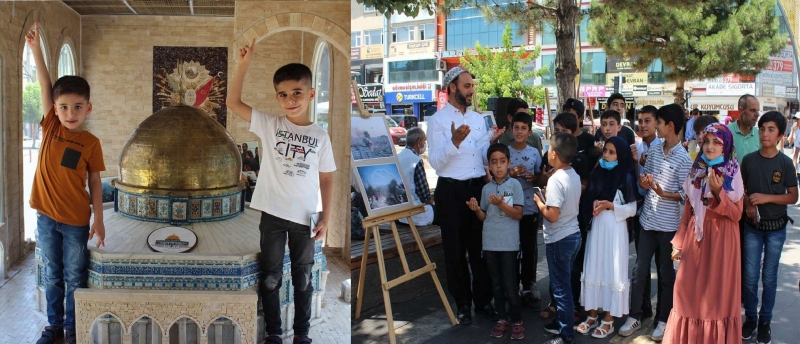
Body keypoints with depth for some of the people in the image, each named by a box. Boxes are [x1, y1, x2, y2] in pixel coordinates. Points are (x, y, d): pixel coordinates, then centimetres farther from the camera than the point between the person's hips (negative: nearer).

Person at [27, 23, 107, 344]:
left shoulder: (91, 143, -7)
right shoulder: (50, 128, -2)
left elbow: (95, 183, -2)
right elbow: (45, 86, -8)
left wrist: (98, 220, -4)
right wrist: (36, 49, -14)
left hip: (76, 220, -2)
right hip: (46, 217, 2)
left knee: (75, 279, 8)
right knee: (52, 276, 15)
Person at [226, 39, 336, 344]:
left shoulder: (320, 136, -2)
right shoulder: (270, 125, -3)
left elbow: (326, 179, 2)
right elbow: (233, 102, -9)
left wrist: (326, 218, -2)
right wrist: (245, 63, -17)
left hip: (305, 217, 1)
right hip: (272, 214, 0)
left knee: (303, 278, 13)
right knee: (270, 277, 10)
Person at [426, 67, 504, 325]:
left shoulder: (478, 118, 11)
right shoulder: (438, 120, -7)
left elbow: (485, 158, 13)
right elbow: (435, 163, -15)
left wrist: (492, 142, -7)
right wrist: (454, 142, -30)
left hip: (479, 187, 5)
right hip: (451, 191, -5)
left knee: (480, 246, 13)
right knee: (455, 250, 8)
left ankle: (482, 300, 27)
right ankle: (463, 303, 22)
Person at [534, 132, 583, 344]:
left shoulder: (555, 180, -22)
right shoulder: (574, 176, 5)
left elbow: (552, 216, -25)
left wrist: (538, 201, -10)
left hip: (559, 240, -9)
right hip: (573, 235, 9)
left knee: (561, 287, 1)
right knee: (563, 284, 20)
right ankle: (562, 322, 33)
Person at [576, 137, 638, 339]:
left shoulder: (626, 178, -5)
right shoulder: (597, 174, 9)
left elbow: (632, 210, -6)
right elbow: (586, 200, 14)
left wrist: (610, 205, -16)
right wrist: (594, 204, -7)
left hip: (615, 230, -5)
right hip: (596, 228, 5)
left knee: (612, 273, 1)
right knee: (593, 270, 8)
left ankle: (609, 320, 11)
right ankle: (592, 316, 19)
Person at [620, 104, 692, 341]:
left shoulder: (683, 158, -12)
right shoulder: (653, 150, 5)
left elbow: (685, 194, -11)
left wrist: (664, 194, -26)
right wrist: (643, 182, -9)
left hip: (668, 225, -5)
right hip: (647, 220, 5)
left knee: (666, 274, 9)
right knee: (639, 271, 9)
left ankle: (664, 320, 22)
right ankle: (635, 316, 21)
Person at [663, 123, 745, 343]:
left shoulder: (733, 174, -6)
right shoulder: (696, 171, 6)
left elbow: (736, 214, -11)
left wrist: (718, 192, -25)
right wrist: (679, 242, 9)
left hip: (720, 240, -4)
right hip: (695, 238, 4)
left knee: (717, 293, 4)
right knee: (691, 292, 8)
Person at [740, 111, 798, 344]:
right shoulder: (748, 160, -2)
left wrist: (767, 197, -18)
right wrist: (747, 204, -12)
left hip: (776, 228, -1)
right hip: (752, 227, 1)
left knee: (769, 277, 9)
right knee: (750, 277, 5)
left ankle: (765, 321, 21)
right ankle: (750, 318, 22)